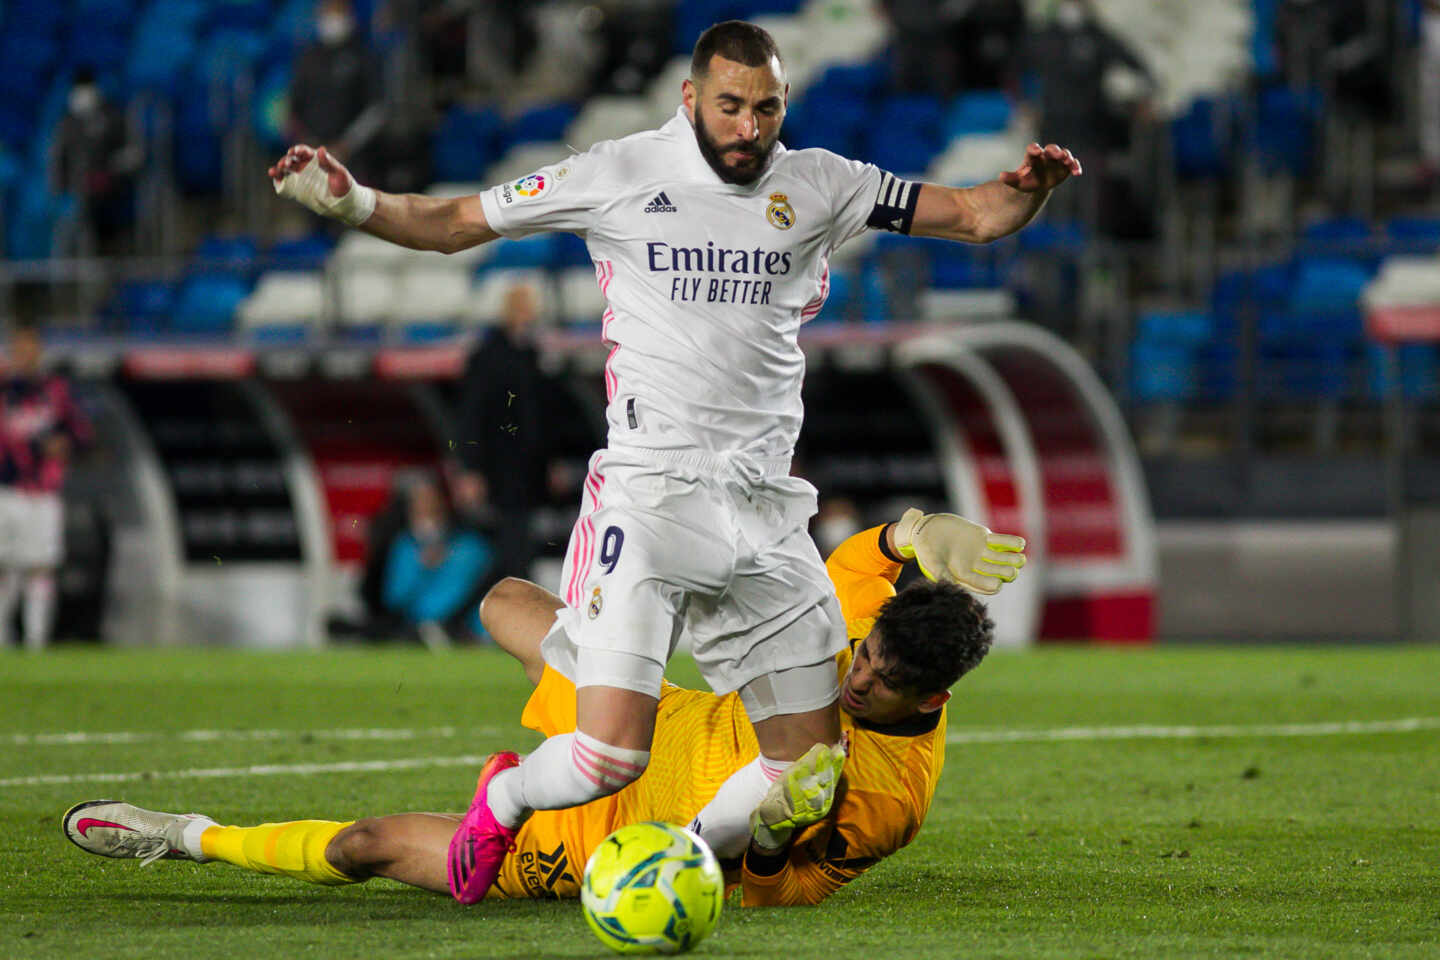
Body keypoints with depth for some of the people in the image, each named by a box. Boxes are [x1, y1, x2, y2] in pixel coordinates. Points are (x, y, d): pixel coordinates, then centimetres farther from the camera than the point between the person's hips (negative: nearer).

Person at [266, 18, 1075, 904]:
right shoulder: (619, 176, 1)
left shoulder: (817, 185, 9)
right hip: (649, 496, -4)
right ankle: (507, 798, 17)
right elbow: (452, 224, 7)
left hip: (766, 511, 4)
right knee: (610, 758, -16)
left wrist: (1026, 191, -11)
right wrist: (351, 202, -9)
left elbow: (973, 216, 11)